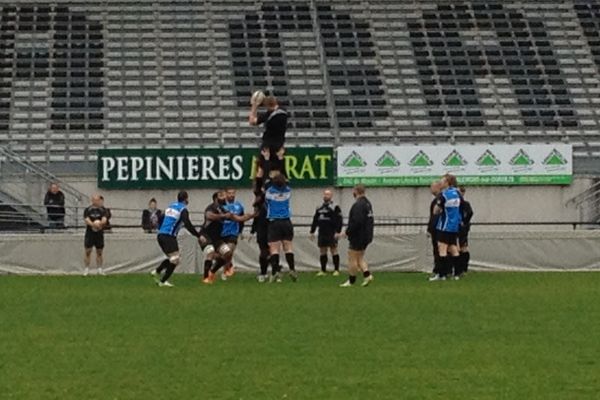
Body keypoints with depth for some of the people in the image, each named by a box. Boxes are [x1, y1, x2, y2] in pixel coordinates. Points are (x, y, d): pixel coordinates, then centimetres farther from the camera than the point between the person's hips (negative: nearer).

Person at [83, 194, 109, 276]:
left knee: (99, 252, 4)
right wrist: (93, 224, -29)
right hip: (89, 233, -1)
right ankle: (87, 269, 3)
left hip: (99, 234, 1)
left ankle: (99, 269, 11)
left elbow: (104, 219, -7)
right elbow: (86, 219, -11)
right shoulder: (88, 210, 2)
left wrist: (100, 223, -30)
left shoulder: (102, 210, 5)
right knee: (88, 251, -3)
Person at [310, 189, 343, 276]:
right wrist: (312, 232, 16)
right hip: (322, 234, 6)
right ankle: (323, 270, 12)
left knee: (334, 250, -4)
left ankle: (336, 270, 1)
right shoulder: (319, 208, 15)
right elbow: (315, 220, 19)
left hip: (331, 234, -6)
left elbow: (339, 220, -10)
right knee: (322, 251, 7)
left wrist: (338, 232, -18)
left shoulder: (335, 208, -5)